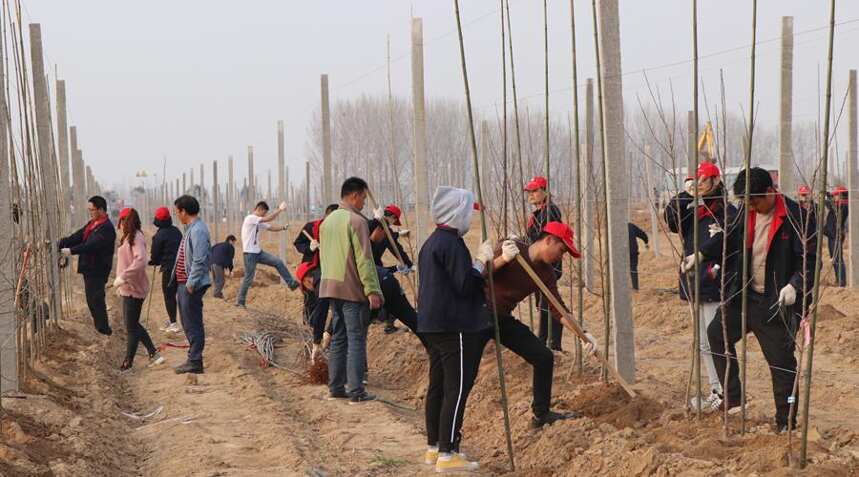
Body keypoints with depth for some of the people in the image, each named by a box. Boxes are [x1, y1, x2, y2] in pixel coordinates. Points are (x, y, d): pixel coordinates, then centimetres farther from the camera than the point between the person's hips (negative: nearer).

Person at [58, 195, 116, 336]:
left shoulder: (106, 228, -18)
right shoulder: (92, 224, 13)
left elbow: (92, 245, -27)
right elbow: (77, 237, 10)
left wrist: (72, 251, -29)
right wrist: (59, 244, -1)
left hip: (98, 270, -10)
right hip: (88, 269, 10)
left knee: (96, 299, -7)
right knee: (91, 299, 16)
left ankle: (103, 329, 0)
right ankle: (101, 328, 25)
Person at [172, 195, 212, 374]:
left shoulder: (198, 231, -19)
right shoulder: (191, 228, 14)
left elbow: (199, 261, -24)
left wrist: (191, 284, -22)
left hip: (192, 285, -11)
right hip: (184, 283, 11)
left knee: (193, 325, -5)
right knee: (188, 323, 16)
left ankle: (195, 362, 0)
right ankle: (193, 358, 24)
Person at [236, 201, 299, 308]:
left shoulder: (259, 222, 14)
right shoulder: (250, 218, -14)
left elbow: (272, 228, 14)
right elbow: (269, 219, -19)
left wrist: (283, 227, -2)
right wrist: (280, 209, -13)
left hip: (258, 252, 8)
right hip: (250, 253, -8)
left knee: (278, 262, -1)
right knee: (248, 278, -4)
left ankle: (291, 283, 4)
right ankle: (240, 302, 6)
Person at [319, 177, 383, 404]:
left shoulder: (327, 221, 14)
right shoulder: (356, 221, -13)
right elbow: (364, 259, -17)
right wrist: (372, 290, -17)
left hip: (331, 287, 8)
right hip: (353, 289, -8)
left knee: (338, 338, 14)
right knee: (356, 339, -5)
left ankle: (335, 387, 15)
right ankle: (356, 391, -7)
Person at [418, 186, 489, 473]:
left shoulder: (432, 242, 14)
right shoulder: (452, 243, -18)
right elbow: (466, 285, -22)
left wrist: (479, 260, 17)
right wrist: (481, 260, -12)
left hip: (433, 325, 10)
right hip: (456, 327, -10)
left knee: (438, 385, 16)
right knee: (457, 389, -7)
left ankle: (434, 448, 23)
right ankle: (447, 455, -7)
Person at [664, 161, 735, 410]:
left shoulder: (727, 211, -9)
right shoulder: (692, 210, 11)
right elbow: (671, 221, -6)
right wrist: (684, 195, -13)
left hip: (715, 286, -8)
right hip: (694, 285, 8)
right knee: (703, 344, 14)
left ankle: (724, 392, -1)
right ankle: (716, 389, 23)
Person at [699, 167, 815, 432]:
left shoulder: (797, 217, -17)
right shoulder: (747, 214, 2)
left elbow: (810, 259, -18)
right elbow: (728, 237, 17)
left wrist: (794, 285, -32)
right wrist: (701, 254, 3)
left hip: (777, 303, -7)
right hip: (745, 296, 7)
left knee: (781, 361, -1)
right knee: (717, 332, 14)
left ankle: (786, 421, 11)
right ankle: (732, 395, 25)